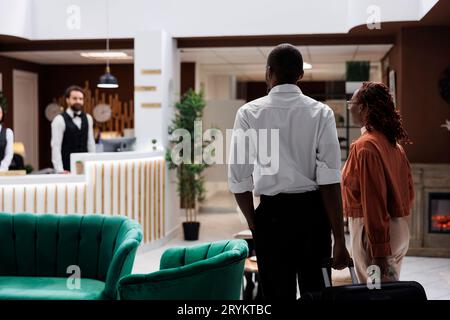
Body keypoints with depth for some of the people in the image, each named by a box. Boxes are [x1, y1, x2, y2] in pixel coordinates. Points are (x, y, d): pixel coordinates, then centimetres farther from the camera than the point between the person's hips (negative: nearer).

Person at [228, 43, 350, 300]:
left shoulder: (249, 113, -3)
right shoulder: (321, 113, -3)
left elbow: (239, 180, -3)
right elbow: (330, 180, -9)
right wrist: (339, 239, -5)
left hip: (271, 213, 0)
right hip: (312, 212, 1)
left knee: (278, 293, 11)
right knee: (315, 291, 14)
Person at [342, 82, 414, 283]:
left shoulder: (365, 146, -15)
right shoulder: (394, 143, 11)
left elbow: (373, 200, -20)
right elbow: (409, 191, 15)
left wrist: (379, 253, -21)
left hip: (375, 231, -9)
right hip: (399, 230, 9)